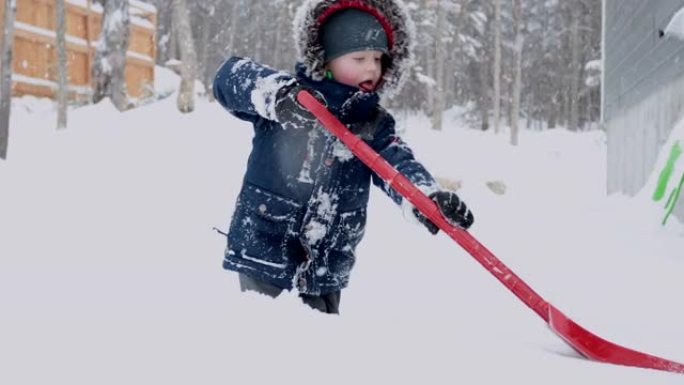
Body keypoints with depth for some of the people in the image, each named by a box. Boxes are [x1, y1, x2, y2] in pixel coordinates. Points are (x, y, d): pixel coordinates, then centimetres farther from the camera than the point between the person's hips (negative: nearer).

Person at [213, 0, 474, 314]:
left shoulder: (375, 124, 5)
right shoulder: (291, 99, -5)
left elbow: (397, 164, -12)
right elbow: (229, 77, -17)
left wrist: (426, 196, -36)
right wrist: (273, 92, -39)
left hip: (326, 269, 4)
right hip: (262, 250, -4)